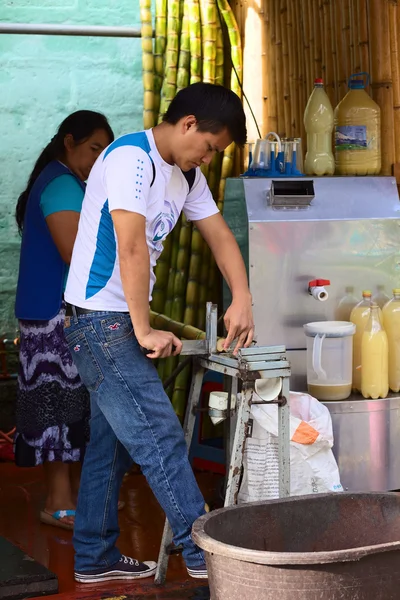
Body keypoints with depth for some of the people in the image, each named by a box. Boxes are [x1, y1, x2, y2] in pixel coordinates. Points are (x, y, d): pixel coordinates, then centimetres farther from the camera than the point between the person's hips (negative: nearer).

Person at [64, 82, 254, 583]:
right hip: (99, 319, -10)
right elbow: (132, 249, -23)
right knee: (160, 438, -9)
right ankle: (204, 550, -4)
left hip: (120, 323, 10)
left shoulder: (185, 174, 13)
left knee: (113, 440, 13)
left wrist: (242, 300, 1)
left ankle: (95, 558, 22)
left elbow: (219, 236, 15)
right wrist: (145, 333, -21)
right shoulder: (132, 158, -18)